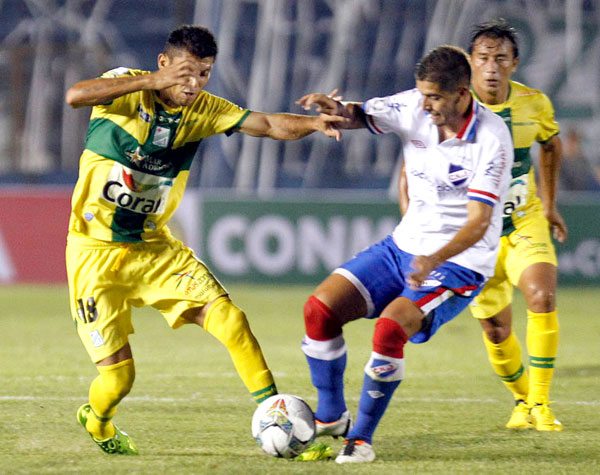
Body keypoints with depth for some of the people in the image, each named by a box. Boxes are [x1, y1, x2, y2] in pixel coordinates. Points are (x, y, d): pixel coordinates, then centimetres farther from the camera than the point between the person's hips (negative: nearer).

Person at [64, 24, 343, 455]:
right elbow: (76, 96, -32)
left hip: (153, 247, 4)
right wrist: (153, 81, -36)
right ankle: (96, 421, 28)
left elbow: (268, 125, -12)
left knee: (229, 318, -15)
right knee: (118, 374, -6)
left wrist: (314, 123, -32)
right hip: (96, 253, -4)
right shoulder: (128, 88, -12)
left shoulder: (203, 110, -1)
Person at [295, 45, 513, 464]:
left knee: (389, 328, -30)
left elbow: (479, 222, -25)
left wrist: (434, 260, -41)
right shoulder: (415, 108, -5)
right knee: (320, 308, -8)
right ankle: (330, 419, 11)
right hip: (404, 246, 7)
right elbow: (359, 116, 10)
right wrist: (337, 110, -16)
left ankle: (361, 438, -12)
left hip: (460, 262, -6)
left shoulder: (492, 139, -22)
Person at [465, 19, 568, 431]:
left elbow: (551, 145, 15)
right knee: (496, 331, 1)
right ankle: (523, 399, 31)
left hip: (525, 222, 1)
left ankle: (541, 403, -15)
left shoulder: (534, 103, -8)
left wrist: (549, 205, 17)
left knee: (542, 293, -25)